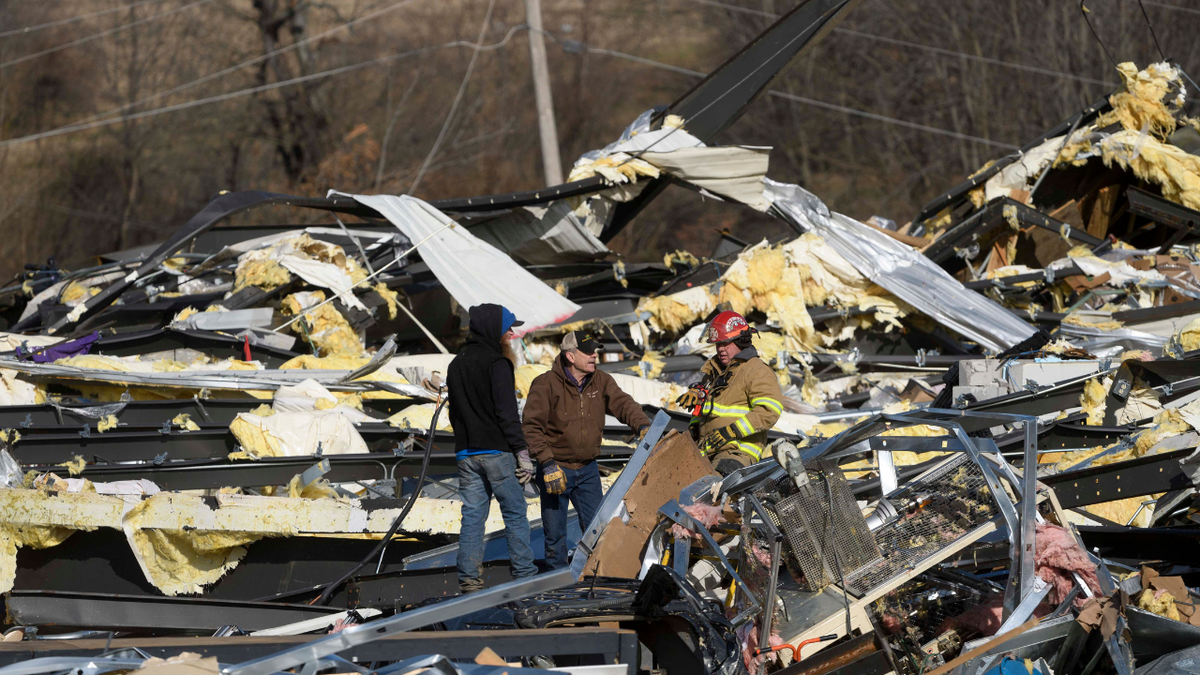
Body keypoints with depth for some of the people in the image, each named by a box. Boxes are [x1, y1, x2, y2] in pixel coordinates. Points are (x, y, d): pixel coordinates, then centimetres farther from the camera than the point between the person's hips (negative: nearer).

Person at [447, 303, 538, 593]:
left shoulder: (456, 364, 15)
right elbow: (507, 413, -15)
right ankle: (524, 574, -1)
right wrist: (522, 452, -13)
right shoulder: (496, 363, -10)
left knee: (472, 515, 6)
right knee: (515, 513, 0)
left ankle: (469, 579, 2)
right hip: (496, 450, -7)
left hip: (466, 452, 7)